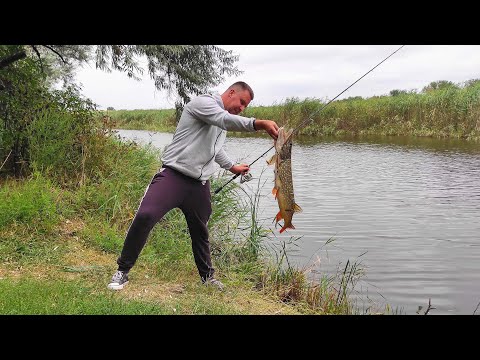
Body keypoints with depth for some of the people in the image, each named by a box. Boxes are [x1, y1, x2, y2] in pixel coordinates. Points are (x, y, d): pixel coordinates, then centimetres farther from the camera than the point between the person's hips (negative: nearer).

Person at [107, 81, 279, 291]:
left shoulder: (223, 123, 20)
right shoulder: (203, 102, -8)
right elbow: (225, 119, -29)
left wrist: (232, 166, 40)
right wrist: (259, 124, -37)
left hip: (200, 183, 8)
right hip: (173, 174, -8)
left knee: (200, 231, 17)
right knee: (145, 216, -22)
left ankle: (207, 276, 35)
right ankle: (123, 270, -6)